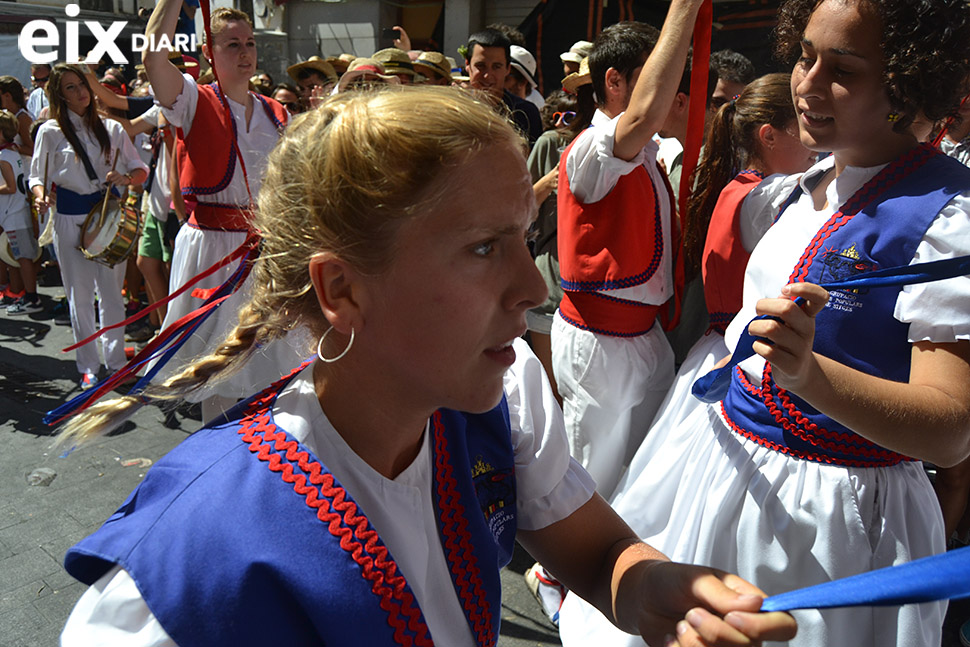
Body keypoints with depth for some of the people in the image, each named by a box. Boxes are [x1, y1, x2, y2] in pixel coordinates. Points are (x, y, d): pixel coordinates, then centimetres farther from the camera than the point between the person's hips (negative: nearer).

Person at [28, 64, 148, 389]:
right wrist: (40, 197, -16)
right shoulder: (50, 131, 2)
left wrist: (126, 178, -15)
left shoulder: (111, 128, 7)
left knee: (112, 292, 6)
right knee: (80, 295, 5)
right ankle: (88, 366, 16)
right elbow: (37, 176, 5)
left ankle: (116, 360, 20)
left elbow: (141, 170, 7)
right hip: (69, 219, -1)